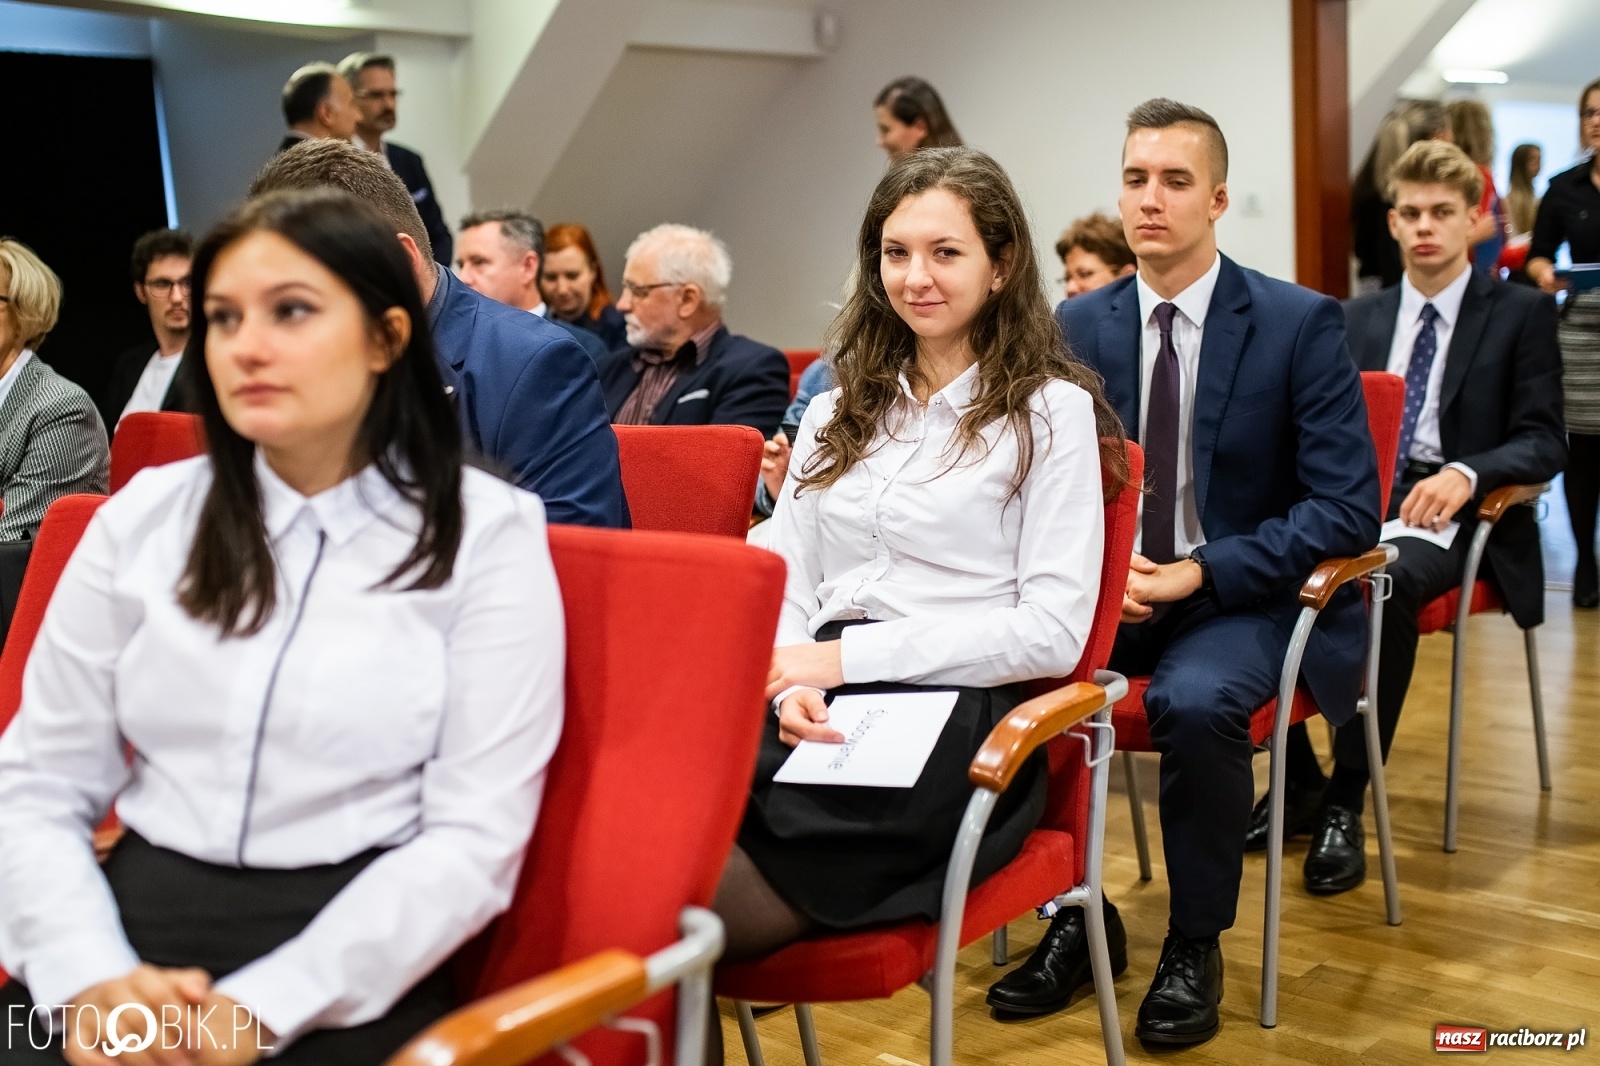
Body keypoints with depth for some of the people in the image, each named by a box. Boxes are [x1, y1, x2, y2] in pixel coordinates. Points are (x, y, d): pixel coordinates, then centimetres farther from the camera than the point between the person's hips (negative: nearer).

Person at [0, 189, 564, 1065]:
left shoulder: (488, 533, -2)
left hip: (344, 985, -2)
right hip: (127, 939, 3)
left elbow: (474, 838, -7)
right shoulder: (145, 516, 7)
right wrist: (89, 978, -11)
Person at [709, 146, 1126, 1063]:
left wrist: (844, 656, -9)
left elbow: (1052, 632, -4)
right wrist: (790, 682, -8)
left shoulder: (1051, 410, 5)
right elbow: (783, 589, 16)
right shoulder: (840, 412, 22)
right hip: (822, 713, 5)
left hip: (961, 718, -4)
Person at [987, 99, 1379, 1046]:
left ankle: (1195, 943, -9)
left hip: (1244, 596, -3)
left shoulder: (1302, 323, -6)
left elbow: (1348, 508, -9)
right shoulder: (1080, 325, 5)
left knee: (1195, 700, -35)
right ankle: (1075, 910, -3)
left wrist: (1204, 572, -18)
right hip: (1111, 587, 4)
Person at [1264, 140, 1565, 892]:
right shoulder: (1360, 319, 19)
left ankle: (1345, 803, -29)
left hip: (1454, 517, -4)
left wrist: (1465, 474, -21)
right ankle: (1296, 778, -13)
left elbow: (1544, 443, -2)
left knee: (1385, 581, -38)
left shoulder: (1523, 312, 6)